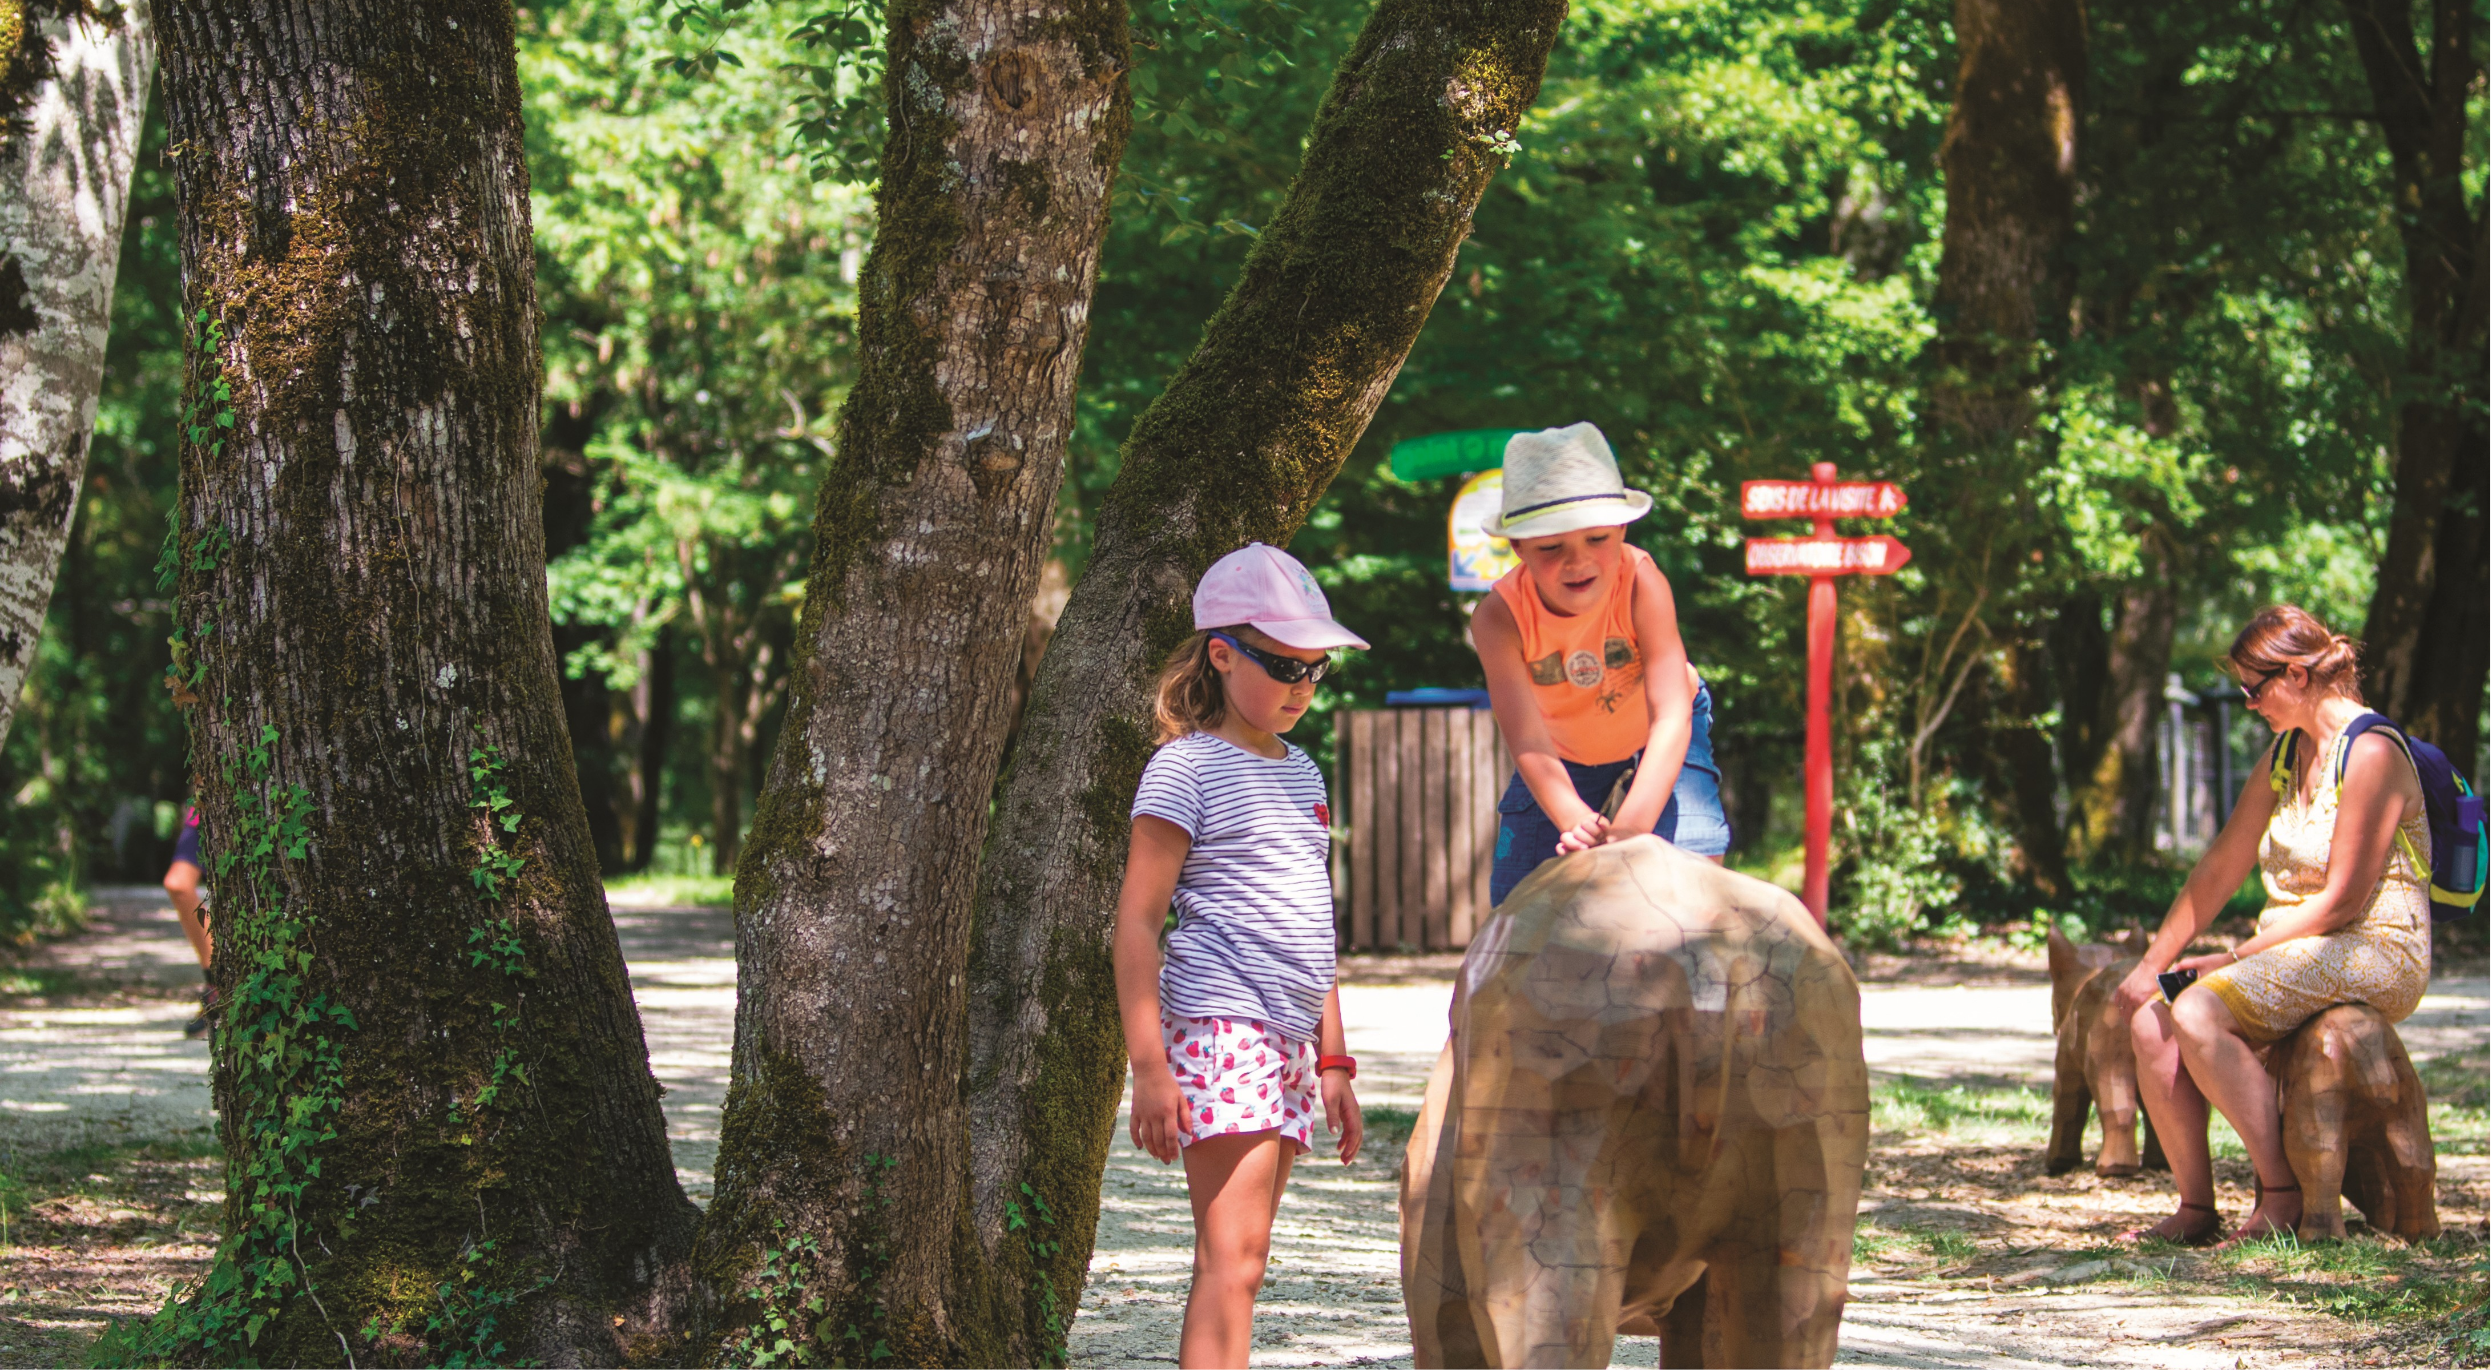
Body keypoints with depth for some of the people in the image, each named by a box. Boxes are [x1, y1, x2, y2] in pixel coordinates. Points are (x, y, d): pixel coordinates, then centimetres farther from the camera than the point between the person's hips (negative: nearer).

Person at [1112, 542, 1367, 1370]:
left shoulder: (1302, 772, 19)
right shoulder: (1188, 766, -5)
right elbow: (1137, 919, -9)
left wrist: (1333, 1061, 22)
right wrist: (1149, 1065, -15)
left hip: (1291, 1039, 8)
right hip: (1220, 1022, -8)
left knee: (1242, 1259, 5)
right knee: (1233, 1255, -16)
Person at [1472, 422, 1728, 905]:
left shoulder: (1642, 584, -37)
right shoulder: (1498, 618, -34)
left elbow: (1670, 717, -44)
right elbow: (1527, 742, -41)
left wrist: (1632, 827, -58)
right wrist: (1576, 822, -60)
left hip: (1656, 744, -1)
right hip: (1563, 754, 1)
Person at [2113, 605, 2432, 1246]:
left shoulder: (2370, 754, -13)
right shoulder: (2287, 754, 15)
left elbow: (2341, 901, -17)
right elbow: (2221, 869, 17)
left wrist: (2236, 958, -14)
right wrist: (2152, 963, 11)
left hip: (2379, 954, -9)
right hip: (2297, 953, 9)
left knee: (2197, 1013, -28)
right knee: (2151, 1024, -11)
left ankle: (2283, 1195, -20)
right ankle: (2196, 1209, -3)